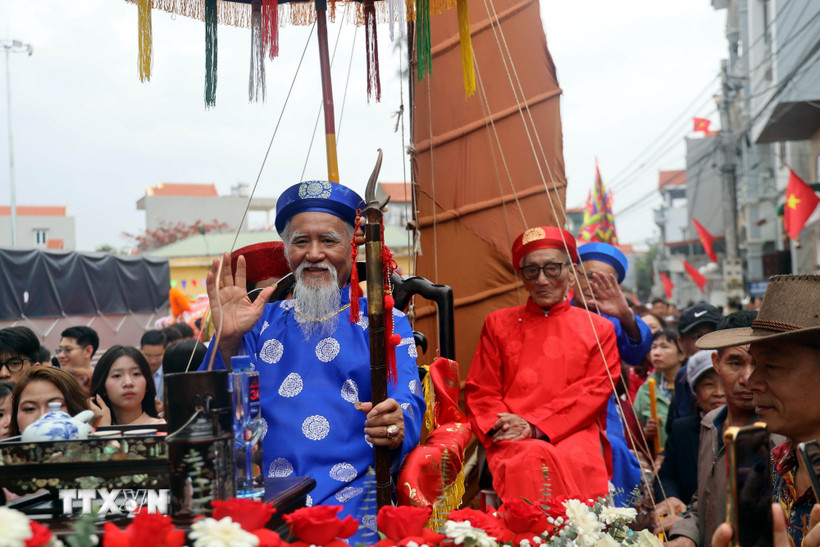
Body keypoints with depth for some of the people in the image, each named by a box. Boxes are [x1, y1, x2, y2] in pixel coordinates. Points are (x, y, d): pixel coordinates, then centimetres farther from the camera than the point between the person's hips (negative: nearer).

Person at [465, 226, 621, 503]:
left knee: (578, 460, -36)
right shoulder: (498, 323, 21)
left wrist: (534, 425, -9)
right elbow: (480, 391, 16)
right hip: (513, 439, 0)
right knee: (531, 459, -36)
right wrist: (500, 425, -9)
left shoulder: (599, 329, 17)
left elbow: (594, 392, 5)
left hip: (575, 431, 0)